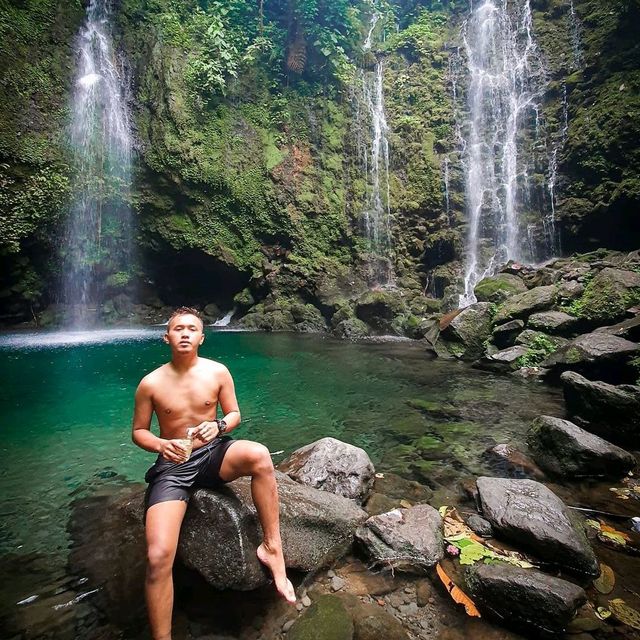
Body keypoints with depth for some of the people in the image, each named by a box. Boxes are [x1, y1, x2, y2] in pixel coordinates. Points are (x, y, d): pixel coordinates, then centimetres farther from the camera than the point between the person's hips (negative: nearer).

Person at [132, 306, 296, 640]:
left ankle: (272, 548, -17)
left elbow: (234, 414, 5)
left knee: (259, 455, -33)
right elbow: (138, 431, 4)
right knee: (158, 558, -20)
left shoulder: (218, 372, -4)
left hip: (213, 454, 1)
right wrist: (161, 445, -18)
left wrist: (218, 426, -19)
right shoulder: (151, 383, -6)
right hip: (173, 465, 0)